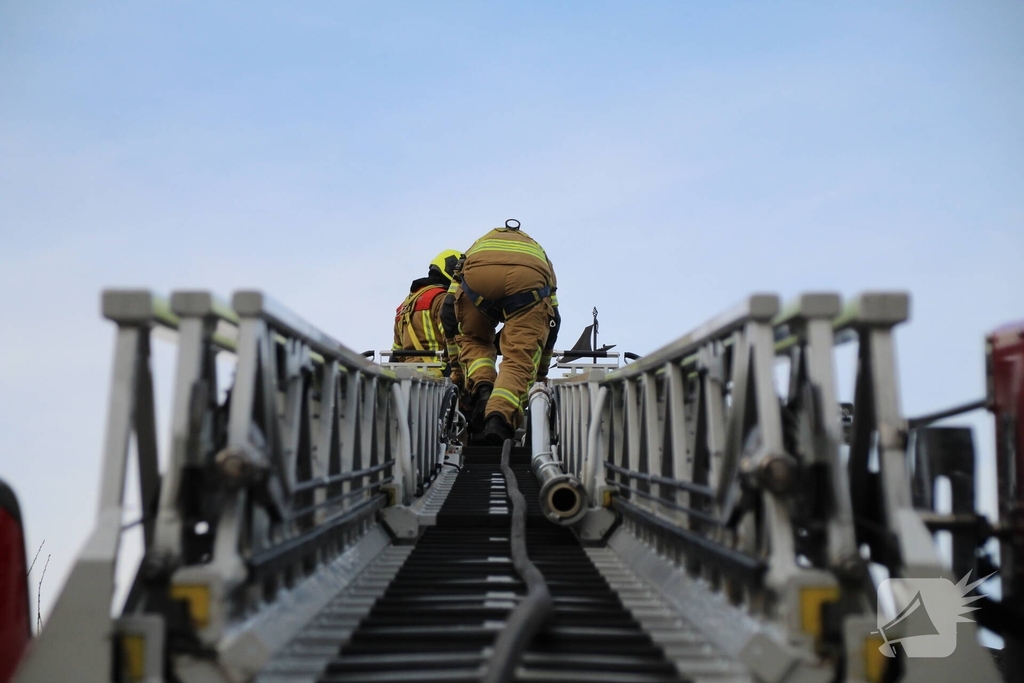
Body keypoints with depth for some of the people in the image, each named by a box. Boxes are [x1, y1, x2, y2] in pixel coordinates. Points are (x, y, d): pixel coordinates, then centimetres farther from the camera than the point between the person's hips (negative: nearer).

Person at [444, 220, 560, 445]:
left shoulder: (480, 244, 45)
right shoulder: (538, 251, 45)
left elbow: (448, 310, 37)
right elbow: (553, 320, 41)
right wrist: (540, 376, 49)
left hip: (478, 274, 0)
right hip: (530, 277, 0)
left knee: (473, 339, 25)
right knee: (519, 359, 4)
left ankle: (481, 390, 0)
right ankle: (500, 417, -19)